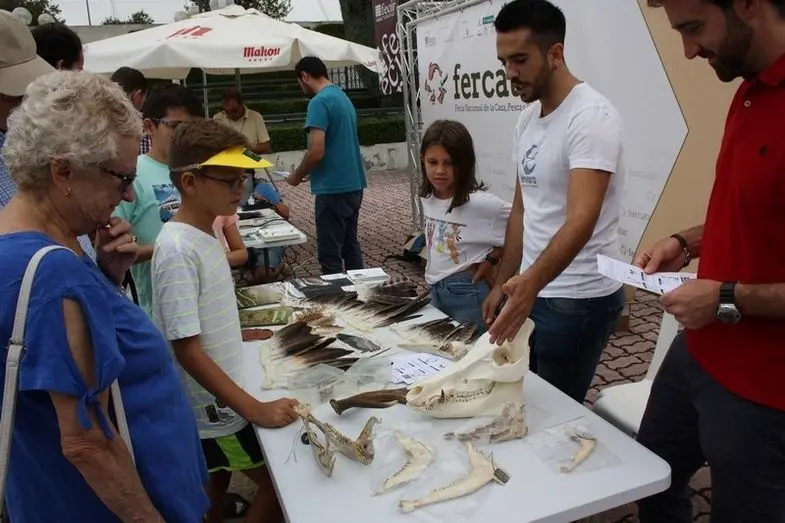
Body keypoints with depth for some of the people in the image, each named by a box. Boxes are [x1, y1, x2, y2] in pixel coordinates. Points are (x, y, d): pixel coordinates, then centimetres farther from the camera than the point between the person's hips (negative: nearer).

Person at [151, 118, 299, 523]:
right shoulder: (178, 250, -25)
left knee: (216, 484, 24)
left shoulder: (205, 234, 2)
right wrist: (255, 409, -28)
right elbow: (187, 350, -27)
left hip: (214, 401, 8)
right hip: (212, 407, -8)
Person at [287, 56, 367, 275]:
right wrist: (311, 173, 21)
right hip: (353, 185, 9)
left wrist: (297, 176, -5)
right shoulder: (344, 97, 14)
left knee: (330, 255, -1)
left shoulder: (319, 102, -15)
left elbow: (316, 152, -22)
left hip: (333, 189, -9)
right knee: (350, 246, 18)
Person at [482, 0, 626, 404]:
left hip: (578, 300, -8)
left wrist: (530, 281, -45)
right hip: (531, 291, 8)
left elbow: (581, 220, -31)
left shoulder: (591, 117, -19)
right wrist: (503, 284, 12)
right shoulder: (528, 117, 8)